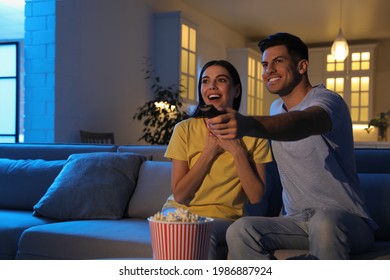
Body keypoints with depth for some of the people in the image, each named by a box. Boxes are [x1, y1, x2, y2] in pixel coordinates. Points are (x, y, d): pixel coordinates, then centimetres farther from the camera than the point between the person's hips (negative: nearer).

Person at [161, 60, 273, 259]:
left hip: (225, 218, 0)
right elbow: (179, 194, -8)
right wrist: (210, 151, -12)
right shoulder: (185, 130, -2)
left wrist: (237, 151, -16)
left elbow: (256, 197, -8)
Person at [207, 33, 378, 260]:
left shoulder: (327, 100, -11)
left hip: (348, 220, -6)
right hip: (296, 221, 6)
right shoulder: (276, 108, 14)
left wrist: (248, 125, -55)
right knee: (240, 230, -22)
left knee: (325, 221, -40)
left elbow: (304, 123, -36)